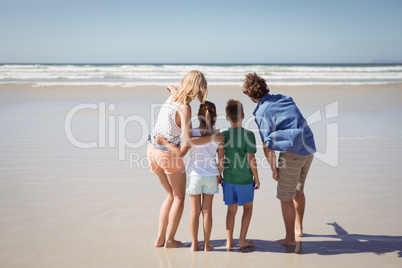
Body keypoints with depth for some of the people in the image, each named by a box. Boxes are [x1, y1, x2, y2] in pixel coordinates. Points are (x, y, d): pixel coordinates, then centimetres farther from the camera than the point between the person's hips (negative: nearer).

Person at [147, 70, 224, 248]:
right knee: (179, 197, 13)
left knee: (171, 195, 21)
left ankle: (160, 238, 21)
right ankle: (169, 240, 15)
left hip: (153, 151, 7)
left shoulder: (172, 96, 0)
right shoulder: (184, 108, -23)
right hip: (169, 155, -7)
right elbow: (188, 140, -29)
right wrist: (213, 138, -22)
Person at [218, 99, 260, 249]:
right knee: (248, 207, 16)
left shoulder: (223, 135, -4)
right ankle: (242, 240, 15)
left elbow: (220, 160, -3)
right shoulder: (248, 135, -13)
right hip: (245, 179, -3)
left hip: (228, 179, 3)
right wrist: (256, 178, 0)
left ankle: (229, 241, 17)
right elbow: (251, 160, -12)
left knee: (231, 209, 15)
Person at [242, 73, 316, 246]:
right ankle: (298, 227, 39)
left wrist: (273, 169, 0)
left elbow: (267, 148, -10)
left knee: (285, 197, 6)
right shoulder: (284, 99, 12)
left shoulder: (262, 112, -9)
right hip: (309, 149, 8)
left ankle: (290, 238, 14)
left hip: (293, 153, -8)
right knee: (298, 191, 24)